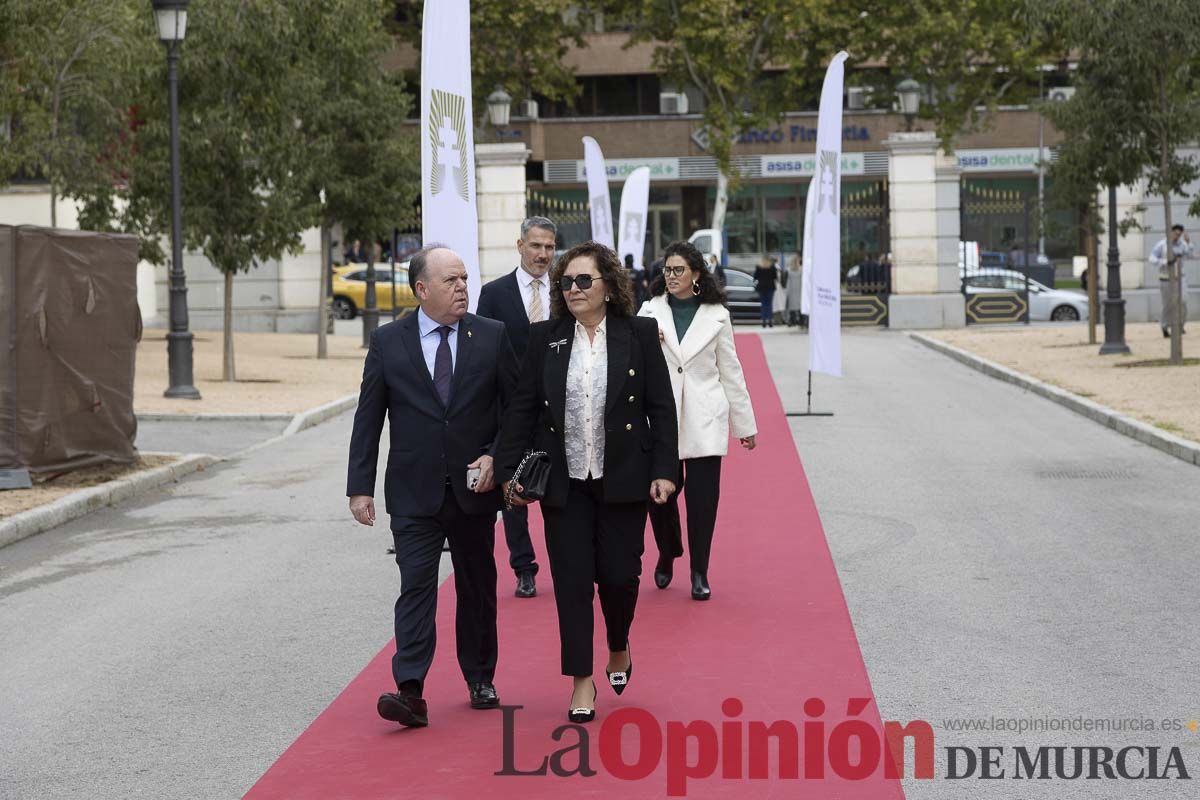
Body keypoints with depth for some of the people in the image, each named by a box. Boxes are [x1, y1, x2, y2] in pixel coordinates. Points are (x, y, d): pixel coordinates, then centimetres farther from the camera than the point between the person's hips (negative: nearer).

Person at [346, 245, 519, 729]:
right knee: (416, 585, -9)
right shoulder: (387, 342, -1)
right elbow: (368, 419, 1)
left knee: (478, 587, 12)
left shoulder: (491, 337, 1)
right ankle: (410, 692, -14)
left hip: (475, 487, 2)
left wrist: (495, 456, -8)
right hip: (413, 492, -1)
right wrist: (361, 486, -4)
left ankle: (480, 680, 27)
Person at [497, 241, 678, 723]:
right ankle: (581, 680, 11)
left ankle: (619, 647, 33)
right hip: (564, 482, 1)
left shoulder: (640, 334, -1)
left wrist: (664, 470, -6)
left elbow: (662, 407, 0)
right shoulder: (544, 338, 3)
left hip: (623, 479, -1)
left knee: (619, 574, 2)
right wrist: (510, 470, -1)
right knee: (572, 580, 0)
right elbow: (522, 409, 5)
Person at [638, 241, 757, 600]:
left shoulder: (716, 315, 4)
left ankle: (699, 573, 9)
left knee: (702, 497, -3)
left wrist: (744, 423, 10)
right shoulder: (650, 311, 4)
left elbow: (730, 371, 9)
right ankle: (667, 553, 30)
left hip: (704, 420, 0)